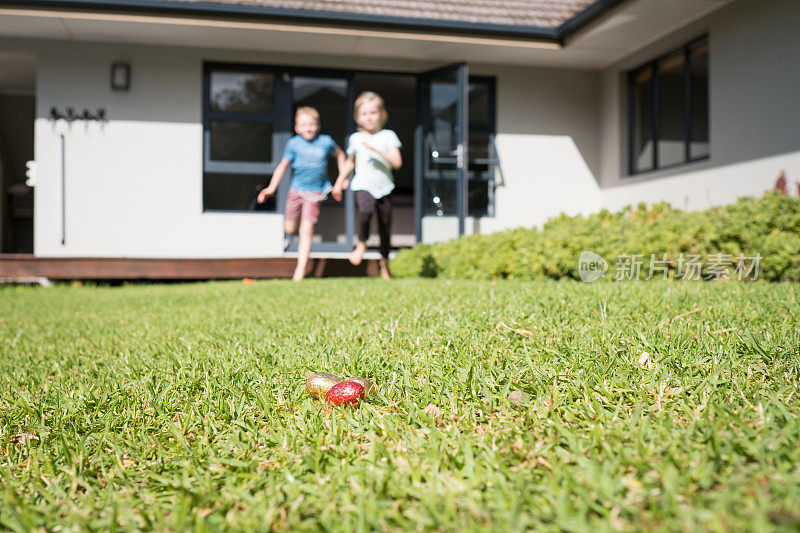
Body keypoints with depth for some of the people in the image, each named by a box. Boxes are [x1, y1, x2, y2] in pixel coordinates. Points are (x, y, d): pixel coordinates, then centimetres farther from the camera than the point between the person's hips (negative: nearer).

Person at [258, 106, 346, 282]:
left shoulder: (326, 142, -2)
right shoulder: (293, 144, -3)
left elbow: (340, 155, 18)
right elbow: (283, 166, 2)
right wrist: (271, 188, -6)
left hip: (314, 193, -2)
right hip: (296, 190, 2)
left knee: (306, 231, -9)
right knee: (289, 229, 4)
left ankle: (300, 271, -7)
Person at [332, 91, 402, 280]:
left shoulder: (388, 136, 0)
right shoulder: (355, 138, 7)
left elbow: (397, 162, -12)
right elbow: (350, 162, 24)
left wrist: (376, 149, -21)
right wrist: (339, 182, 22)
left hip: (384, 187, 0)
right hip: (364, 186, 0)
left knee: (385, 225, 7)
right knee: (365, 210, -32)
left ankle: (384, 261, 29)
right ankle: (361, 243, -5)